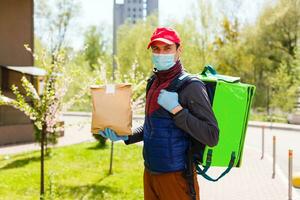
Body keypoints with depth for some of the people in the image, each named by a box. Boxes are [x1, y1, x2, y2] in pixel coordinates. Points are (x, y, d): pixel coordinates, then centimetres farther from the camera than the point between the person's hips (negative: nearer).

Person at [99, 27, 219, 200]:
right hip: (150, 173, 7)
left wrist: (176, 109, -24)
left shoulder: (191, 86, -15)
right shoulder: (154, 83, 9)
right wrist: (125, 136, 7)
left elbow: (212, 137, -21)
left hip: (176, 176, -7)